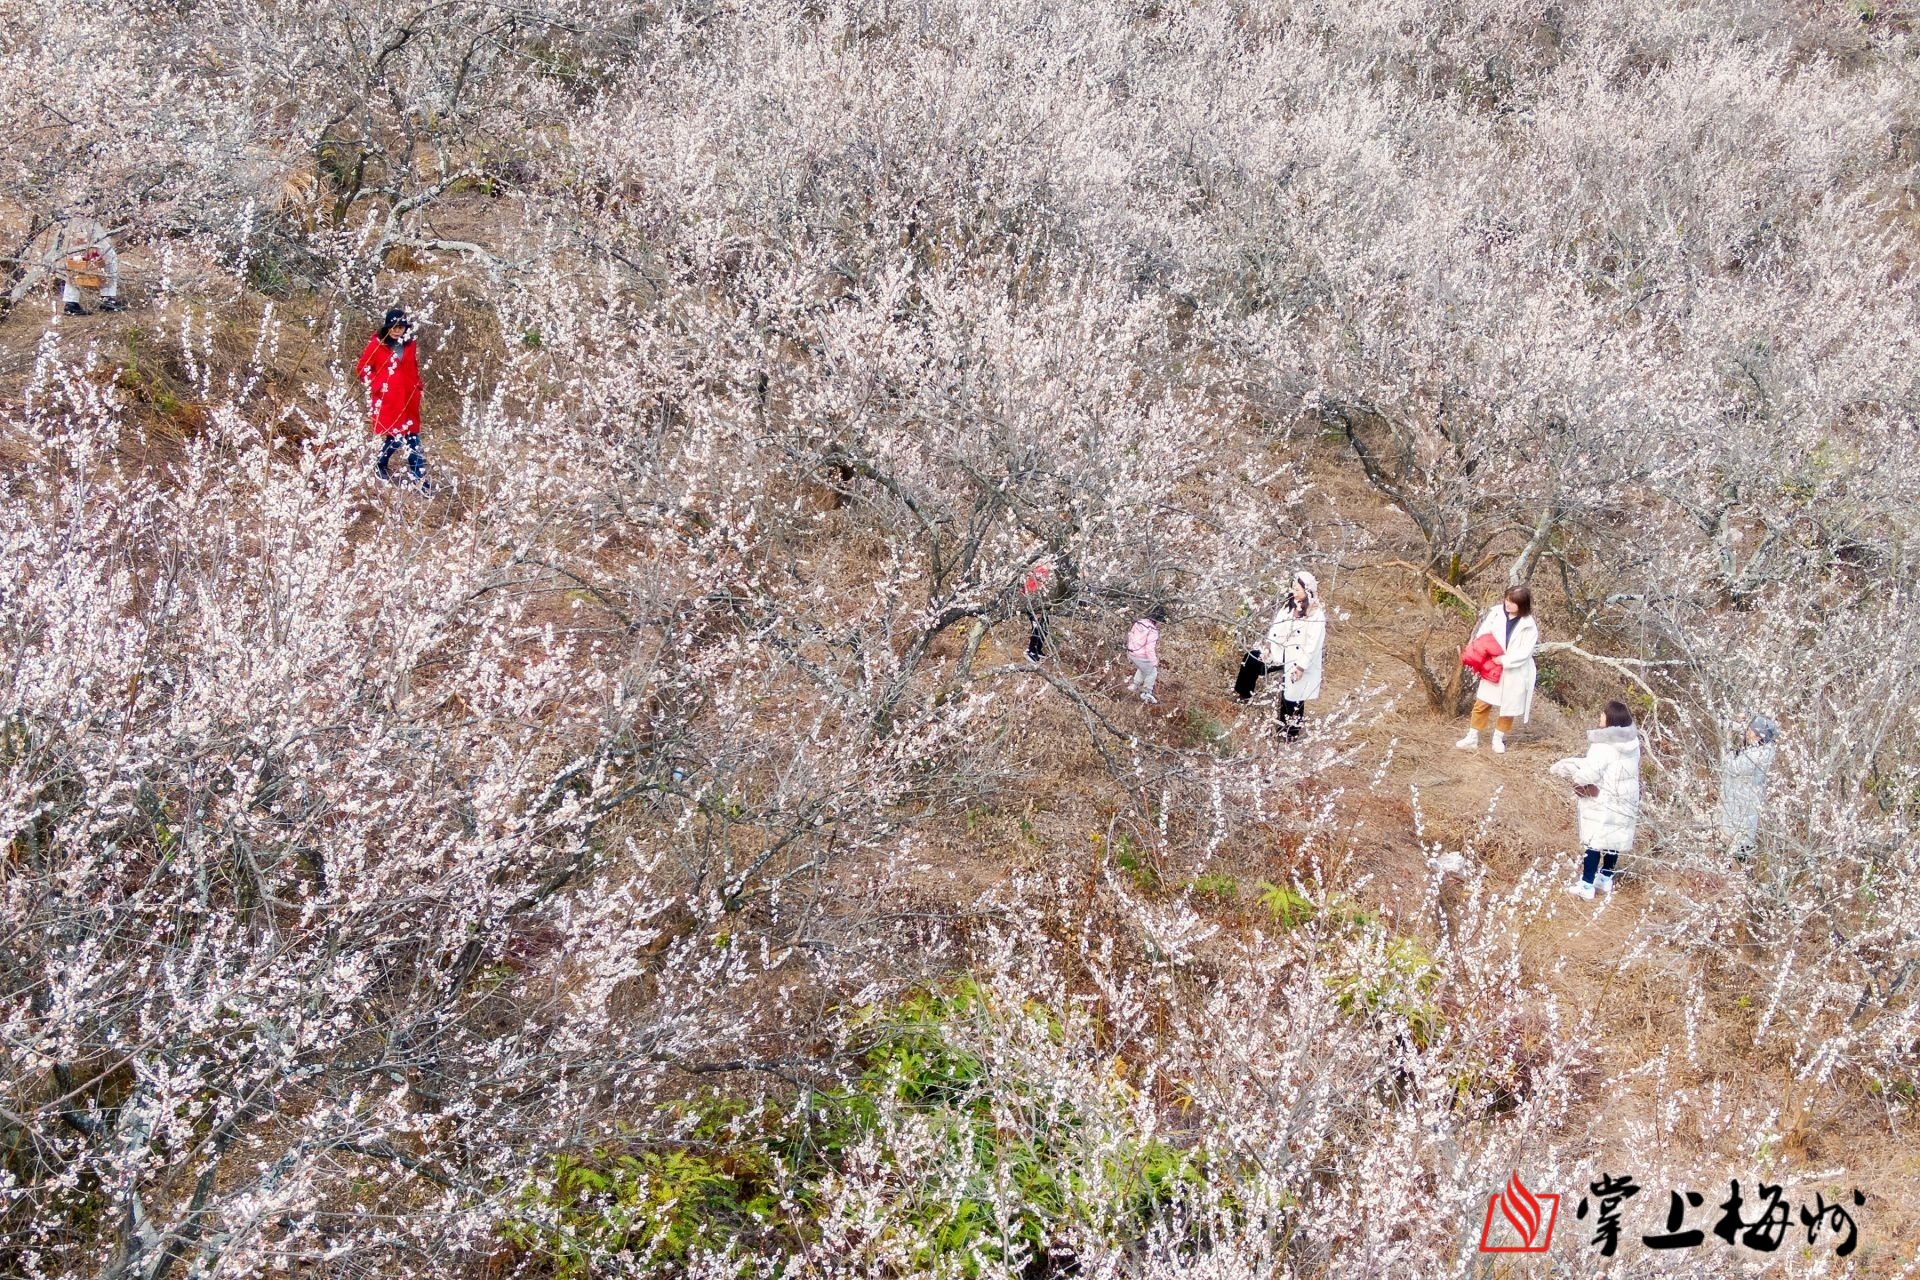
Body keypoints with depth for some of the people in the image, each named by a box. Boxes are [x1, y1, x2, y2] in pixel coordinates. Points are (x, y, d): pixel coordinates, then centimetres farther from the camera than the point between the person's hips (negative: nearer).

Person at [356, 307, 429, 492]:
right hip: (387, 400, -5)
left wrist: (417, 387, 13)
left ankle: (419, 478, 9)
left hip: (408, 400, 5)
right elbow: (363, 369, -2)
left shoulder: (409, 345, 8)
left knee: (413, 439, 5)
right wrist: (378, 385, -10)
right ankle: (380, 467, 21)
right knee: (393, 437, -5)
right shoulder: (377, 344, -7)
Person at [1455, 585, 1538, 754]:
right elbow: (1482, 634, -3)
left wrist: (1504, 660, -23)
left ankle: (1499, 738, 30)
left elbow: (1524, 653, -17)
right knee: (1482, 703, 8)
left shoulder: (1529, 626, -15)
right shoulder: (1496, 613, -8)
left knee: (1509, 706, 12)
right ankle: (1472, 737, 19)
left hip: (1514, 673, -2)